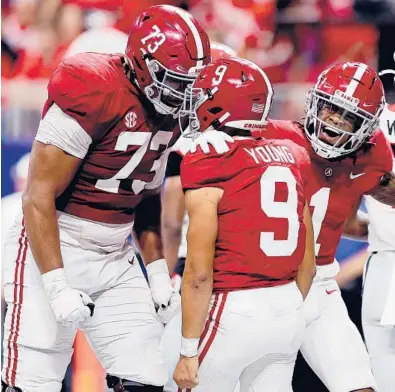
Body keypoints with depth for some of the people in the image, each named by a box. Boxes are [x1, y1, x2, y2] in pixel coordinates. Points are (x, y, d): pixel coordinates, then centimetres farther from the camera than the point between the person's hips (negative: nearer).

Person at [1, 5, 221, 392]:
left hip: (115, 260, 8)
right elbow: (39, 196, -19)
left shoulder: (166, 113, 5)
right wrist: (57, 287, -22)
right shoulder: (94, 93, -20)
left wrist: (158, 274, 12)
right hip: (51, 251, -8)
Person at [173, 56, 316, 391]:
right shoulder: (291, 157, 9)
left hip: (234, 312, -6)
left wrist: (189, 351, -8)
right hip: (289, 312, 6)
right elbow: (308, 263, 13)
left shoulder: (208, 164, -10)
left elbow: (199, 272, -13)